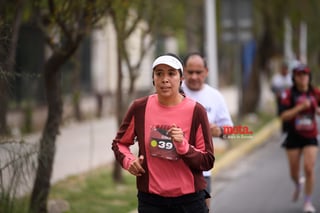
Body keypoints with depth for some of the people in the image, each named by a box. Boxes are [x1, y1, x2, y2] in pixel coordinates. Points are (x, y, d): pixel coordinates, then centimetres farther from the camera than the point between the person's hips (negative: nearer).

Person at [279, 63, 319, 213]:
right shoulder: (288, 94, -8)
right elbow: (283, 116, -16)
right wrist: (300, 107, -25)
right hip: (294, 137, 0)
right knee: (294, 172, 9)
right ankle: (297, 186, 46)